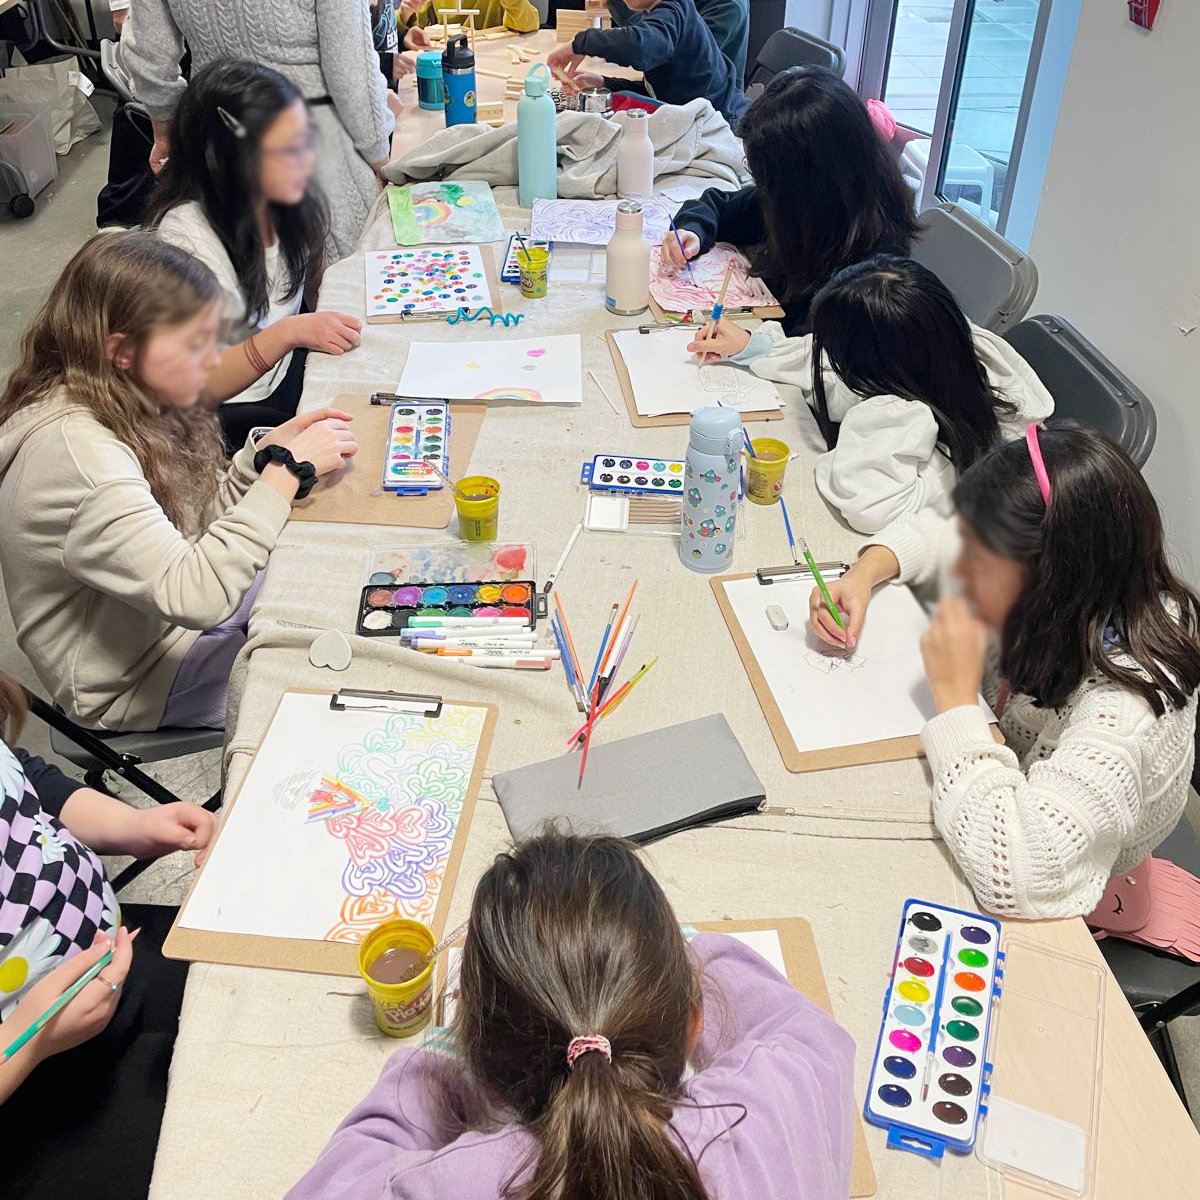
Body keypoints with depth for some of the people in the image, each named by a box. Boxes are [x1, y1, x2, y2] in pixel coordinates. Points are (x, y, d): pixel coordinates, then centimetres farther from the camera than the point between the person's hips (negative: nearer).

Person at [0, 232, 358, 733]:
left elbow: (193, 521, 5)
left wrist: (267, 451, -11)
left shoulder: (123, 402, -6)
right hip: (133, 684, -8)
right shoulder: (74, 452, -33)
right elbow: (194, 596, -39)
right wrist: (286, 470, -33)